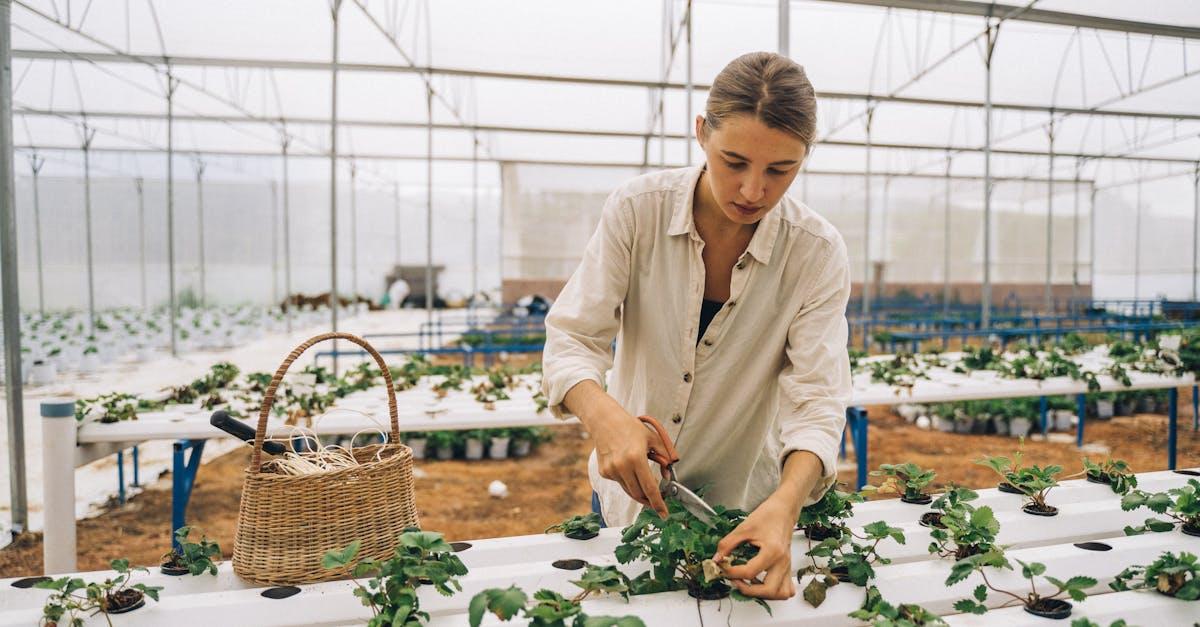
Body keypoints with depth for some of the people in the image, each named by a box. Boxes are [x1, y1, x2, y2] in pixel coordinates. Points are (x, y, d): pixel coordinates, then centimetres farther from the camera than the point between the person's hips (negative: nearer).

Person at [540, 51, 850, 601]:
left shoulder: (817, 254, -18)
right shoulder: (637, 210, -18)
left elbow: (817, 401, -21)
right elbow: (572, 339, -19)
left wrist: (785, 504, -40)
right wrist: (605, 414, -40)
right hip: (627, 492, 1)